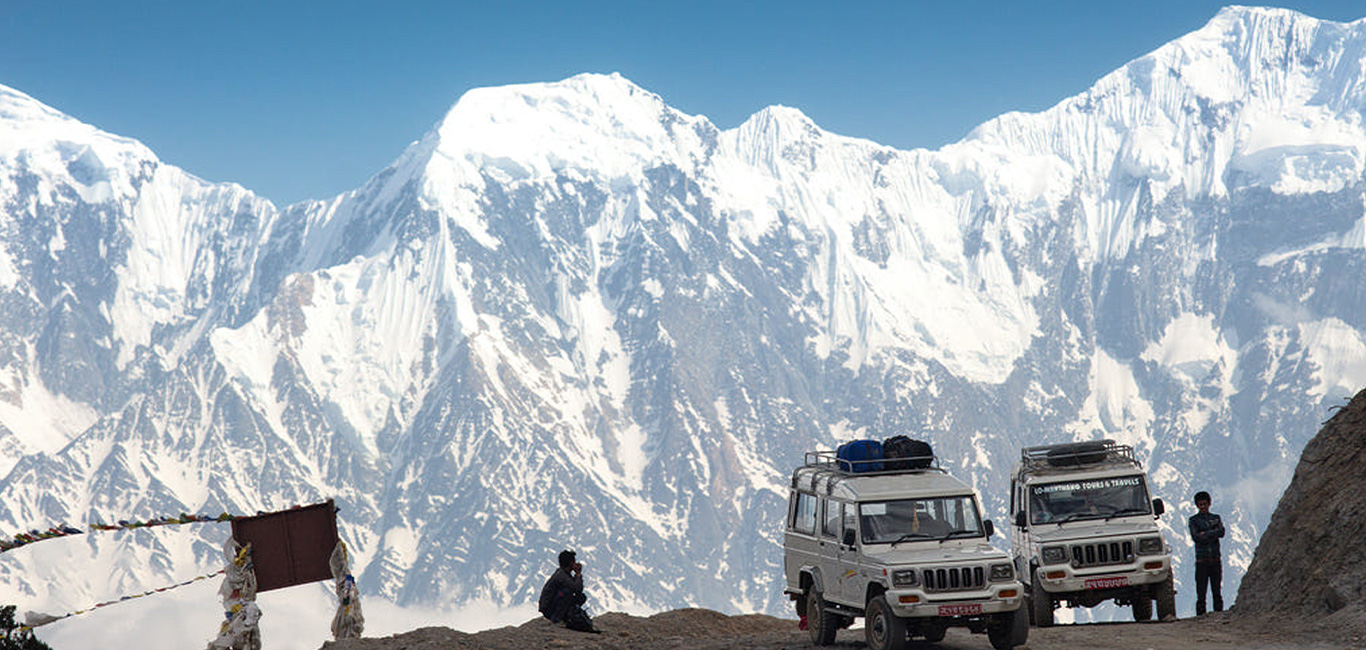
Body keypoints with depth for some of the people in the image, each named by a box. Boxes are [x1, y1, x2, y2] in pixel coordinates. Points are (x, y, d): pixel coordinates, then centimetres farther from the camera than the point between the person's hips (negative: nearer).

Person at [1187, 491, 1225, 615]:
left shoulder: (1216, 518, 14)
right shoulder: (1193, 520, 6)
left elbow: (1221, 532, -2)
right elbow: (1195, 537, -8)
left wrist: (1205, 534, -9)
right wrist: (1213, 535, -7)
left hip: (1215, 559, 2)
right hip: (1201, 559, -2)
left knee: (1217, 590, 3)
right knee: (1201, 592, -6)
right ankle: (1200, 616, -6)